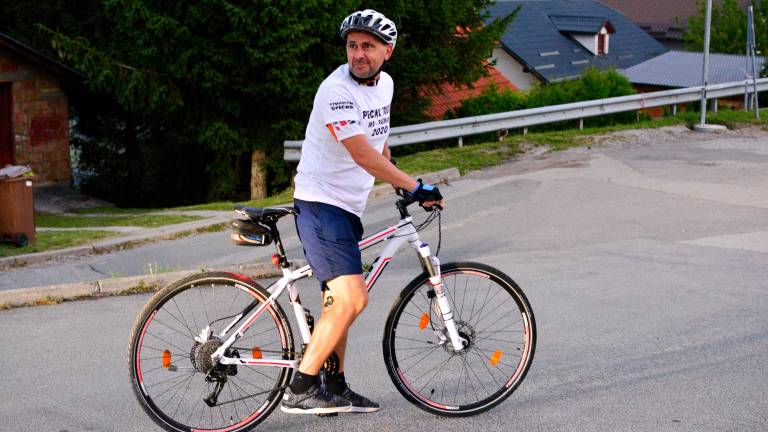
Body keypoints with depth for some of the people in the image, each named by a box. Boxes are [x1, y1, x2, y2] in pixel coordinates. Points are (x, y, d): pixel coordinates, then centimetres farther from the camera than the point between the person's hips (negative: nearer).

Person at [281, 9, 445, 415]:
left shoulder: (384, 84, 7)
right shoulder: (336, 90, -20)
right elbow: (362, 154, -28)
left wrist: (397, 181, 26)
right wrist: (416, 187, -31)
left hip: (348, 206, 9)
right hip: (320, 203, -9)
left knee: (338, 301, 16)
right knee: (351, 298, -19)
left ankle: (335, 389, 27)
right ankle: (299, 390, -14)